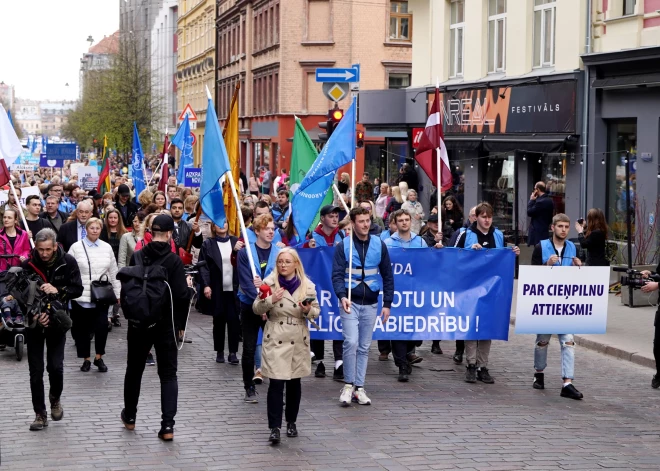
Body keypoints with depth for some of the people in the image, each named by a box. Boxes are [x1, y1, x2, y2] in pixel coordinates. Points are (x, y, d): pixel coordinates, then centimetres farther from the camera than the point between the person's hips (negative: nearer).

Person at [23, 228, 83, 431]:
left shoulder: (67, 262, -9)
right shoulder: (28, 265, -11)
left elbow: (78, 289, -9)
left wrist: (58, 290, -26)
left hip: (57, 321, 0)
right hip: (34, 323, 0)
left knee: (56, 366, -6)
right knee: (36, 370, 2)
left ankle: (55, 398, 25)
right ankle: (40, 414, 13)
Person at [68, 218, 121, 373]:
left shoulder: (106, 248, 9)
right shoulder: (76, 247, 0)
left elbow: (113, 272, 13)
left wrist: (118, 293, 12)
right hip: (81, 296, -1)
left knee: (102, 326, -9)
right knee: (82, 328, 6)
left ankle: (99, 357, 8)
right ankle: (86, 359, 19)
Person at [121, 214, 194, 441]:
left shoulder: (137, 257, -5)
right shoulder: (173, 261, -14)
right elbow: (181, 295, -18)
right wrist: (189, 287, 3)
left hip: (138, 322, 3)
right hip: (165, 324, -3)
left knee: (134, 369, 20)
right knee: (168, 373, 5)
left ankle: (130, 416, 33)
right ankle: (167, 425, -5)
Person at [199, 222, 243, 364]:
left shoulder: (235, 241, 9)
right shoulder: (208, 244, 3)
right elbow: (203, 266, -2)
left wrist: (238, 251, -14)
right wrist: (206, 285, -12)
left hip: (234, 288, 1)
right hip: (217, 288, -1)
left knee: (233, 319, -3)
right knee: (219, 319, 5)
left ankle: (233, 352, 1)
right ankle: (219, 351, 15)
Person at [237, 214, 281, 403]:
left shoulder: (279, 253, 1)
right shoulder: (245, 253, -3)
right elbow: (246, 282, -10)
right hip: (250, 306, -1)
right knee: (249, 349, 5)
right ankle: (249, 388, 16)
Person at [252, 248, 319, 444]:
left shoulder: (307, 285, 1)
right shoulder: (269, 283, -2)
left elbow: (316, 311, 6)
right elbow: (256, 309, -1)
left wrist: (308, 310, -16)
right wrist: (270, 300, -19)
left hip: (298, 341, 2)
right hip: (275, 340, -2)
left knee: (294, 383, 12)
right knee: (276, 384, -9)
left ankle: (291, 422, 28)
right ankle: (274, 427, -8)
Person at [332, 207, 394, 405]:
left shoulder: (379, 245, 4)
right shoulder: (343, 246, -3)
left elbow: (387, 276, 9)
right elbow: (337, 275, -7)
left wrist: (387, 303, 4)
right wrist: (342, 296, -25)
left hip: (370, 303, 3)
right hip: (350, 301, -3)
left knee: (364, 347, 7)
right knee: (351, 342, -15)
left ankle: (359, 387, 14)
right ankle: (348, 385, -2)